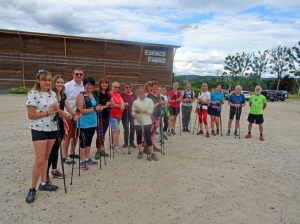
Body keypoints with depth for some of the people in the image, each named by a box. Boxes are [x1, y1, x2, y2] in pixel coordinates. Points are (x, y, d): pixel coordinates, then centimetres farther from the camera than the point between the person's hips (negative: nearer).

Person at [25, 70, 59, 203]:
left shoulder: (53, 94, 7)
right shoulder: (33, 94, -12)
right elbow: (31, 115, -16)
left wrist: (56, 109, -9)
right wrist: (49, 112, -18)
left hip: (52, 129, 6)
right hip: (39, 130, -6)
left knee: (46, 157, 14)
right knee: (39, 160, -6)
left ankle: (43, 183, 26)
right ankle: (32, 189, 9)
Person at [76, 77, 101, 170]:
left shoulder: (93, 95, 10)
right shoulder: (81, 95, -12)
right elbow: (80, 110, -19)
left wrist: (99, 108, 2)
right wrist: (94, 109, -21)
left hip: (93, 122, 8)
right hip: (84, 123, -7)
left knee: (89, 141, 16)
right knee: (83, 142, 1)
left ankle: (87, 159, 28)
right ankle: (82, 161, 12)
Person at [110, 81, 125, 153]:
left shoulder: (119, 95, 13)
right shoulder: (110, 94, -11)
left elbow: (122, 103, -1)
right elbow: (113, 105, -17)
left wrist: (122, 106, -23)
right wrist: (121, 106, -5)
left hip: (118, 115, 8)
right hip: (112, 115, -8)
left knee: (114, 130, 18)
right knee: (117, 130, -14)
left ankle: (113, 144, 31)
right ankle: (117, 147, -11)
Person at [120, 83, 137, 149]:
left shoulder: (134, 95, 4)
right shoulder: (122, 94, -2)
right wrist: (123, 104, -21)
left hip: (132, 113, 2)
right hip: (124, 113, -2)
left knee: (132, 127, 5)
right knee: (125, 128, 6)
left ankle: (132, 142, 16)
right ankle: (126, 142, 17)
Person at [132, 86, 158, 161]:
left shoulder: (149, 100, 0)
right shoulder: (135, 102, 4)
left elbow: (151, 111, -7)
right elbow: (133, 112, 0)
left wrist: (141, 110, -12)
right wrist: (137, 118, -16)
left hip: (147, 122, -2)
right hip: (137, 123, 2)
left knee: (148, 138, -3)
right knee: (139, 137, 10)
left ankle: (152, 153, 4)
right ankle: (140, 152, 25)